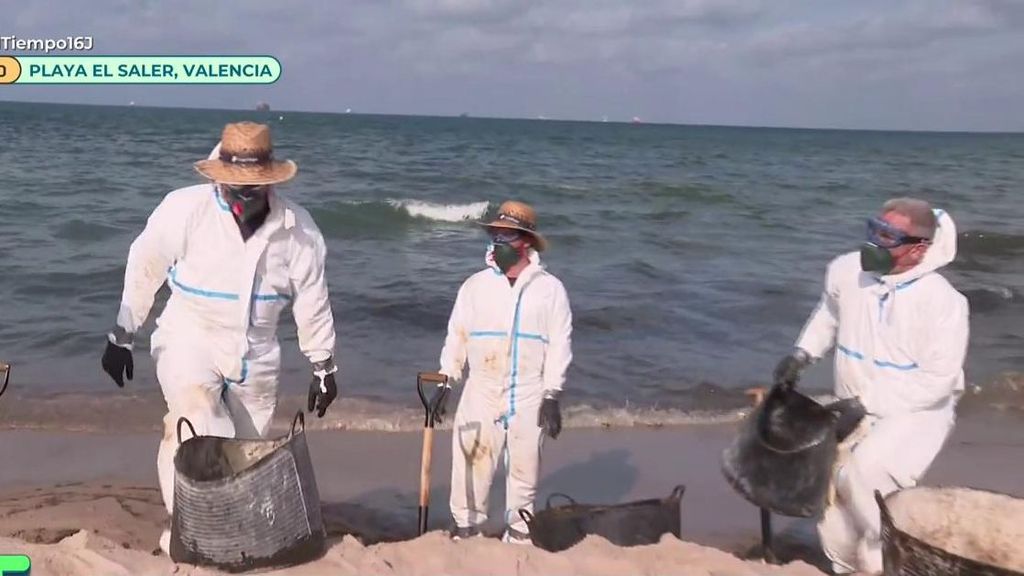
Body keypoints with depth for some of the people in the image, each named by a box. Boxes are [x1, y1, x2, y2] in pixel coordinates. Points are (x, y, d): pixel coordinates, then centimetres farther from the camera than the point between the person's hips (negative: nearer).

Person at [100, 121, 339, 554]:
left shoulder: (297, 227, -12)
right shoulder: (184, 209, -18)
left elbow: (312, 299, -2)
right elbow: (143, 270, -6)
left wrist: (323, 365, 2)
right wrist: (121, 337, 0)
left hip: (255, 354, 3)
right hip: (190, 338, -2)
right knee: (195, 419, -26)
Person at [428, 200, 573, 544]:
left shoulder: (550, 288, -2)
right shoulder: (475, 285, 4)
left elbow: (559, 344, -3)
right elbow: (457, 335, 6)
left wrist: (552, 397, -6)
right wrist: (444, 383, 1)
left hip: (530, 395, -1)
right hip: (481, 392, 1)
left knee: (524, 466, 8)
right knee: (470, 461, 2)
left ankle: (518, 530, 24)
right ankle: (466, 525, 18)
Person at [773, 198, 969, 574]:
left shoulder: (943, 301, -21)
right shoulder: (846, 270, -6)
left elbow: (937, 380, -21)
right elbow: (828, 315, 16)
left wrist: (865, 404, -24)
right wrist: (801, 355, 1)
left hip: (918, 411, -5)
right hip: (856, 408, 6)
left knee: (864, 472, -27)